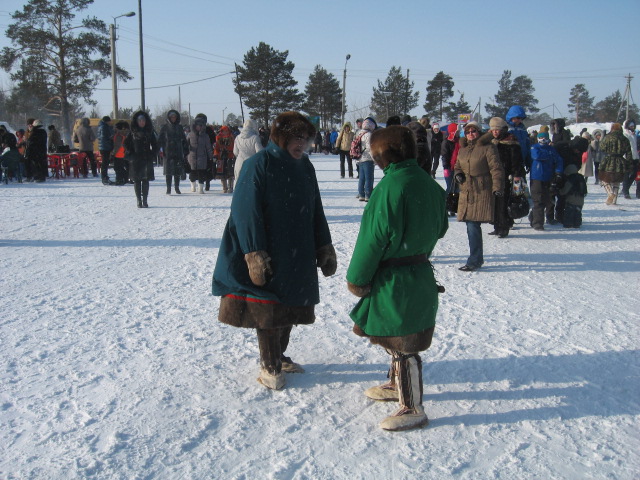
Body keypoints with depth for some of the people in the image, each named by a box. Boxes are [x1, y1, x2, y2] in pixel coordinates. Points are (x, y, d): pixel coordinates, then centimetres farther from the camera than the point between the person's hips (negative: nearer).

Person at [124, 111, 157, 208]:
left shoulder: (149, 132, 8)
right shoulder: (133, 132, 5)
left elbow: (155, 145, 12)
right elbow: (126, 144, 7)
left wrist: (153, 155, 0)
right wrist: (131, 154, -3)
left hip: (147, 160, 1)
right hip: (135, 160, -1)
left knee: (145, 180, -1)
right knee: (137, 180, 0)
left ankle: (145, 201, 4)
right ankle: (139, 201, 4)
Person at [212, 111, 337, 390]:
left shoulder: (305, 167, 7)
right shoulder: (259, 165, -13)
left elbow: (316, 213, 13)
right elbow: (246, 213, -18)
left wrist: (325, 250, 9)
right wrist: (255, 255, -23)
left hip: (298, 258, 6)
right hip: (268, 257, -6)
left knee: (290, 309, 15)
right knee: (267, 311, 4)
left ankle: (279, 357, 35)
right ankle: (269, 366, 22)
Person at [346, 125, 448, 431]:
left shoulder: (390, 186, -22)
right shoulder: (430, 184, 4)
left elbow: (374, 237, -20)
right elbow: (440, 227, 15)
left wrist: (356, 278, -8)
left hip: (393, 280, -9)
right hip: (421, 273, 9)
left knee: (402, 345, 2)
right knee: (398, 338, 25)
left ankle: (412, 409, 13)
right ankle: (397, 385, 42)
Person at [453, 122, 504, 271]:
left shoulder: (488, 148, -3)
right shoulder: (463, 149, 18)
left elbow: (496, 169, -8)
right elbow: (457, 166, 29)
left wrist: (497, 188, -17)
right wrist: (458, 174, 6)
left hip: (482, 193, -7)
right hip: (466, 193, 7)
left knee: (473, 226, -12)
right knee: (471, 226, 9)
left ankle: (474, 261, -6)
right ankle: (478, 258, 22)